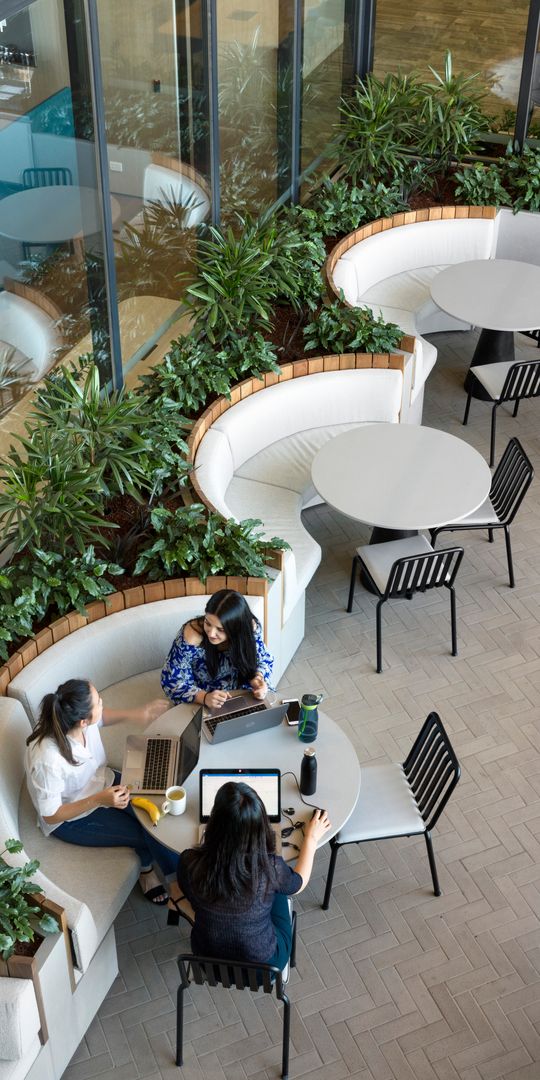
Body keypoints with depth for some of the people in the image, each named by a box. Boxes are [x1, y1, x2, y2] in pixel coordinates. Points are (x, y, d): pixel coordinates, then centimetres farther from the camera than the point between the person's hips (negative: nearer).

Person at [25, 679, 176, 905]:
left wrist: (132, 714, -11)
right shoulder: (47, 761, -40)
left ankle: (147, 868, 16)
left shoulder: (77, 717, -23)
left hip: (101, 781, 6)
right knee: (148, 835, -9)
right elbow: (50, 815, -25)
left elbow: (101, 717, 5)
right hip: (71, 818, -6)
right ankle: (146, 868, 26)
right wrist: (98, 800, -36)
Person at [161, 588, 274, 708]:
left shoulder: (250, 627, -19)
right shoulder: (191, 637, -28)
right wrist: (204, 697, -33)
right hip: (201, 704, -2)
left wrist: (258, 678, -23)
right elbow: (172, 681, -18)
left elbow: (264, 660, -1)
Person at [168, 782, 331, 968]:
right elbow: (298, 883, -6)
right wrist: (311, 838, 9)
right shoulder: (269, 868, -32)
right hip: (263, 963, -2)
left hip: (207, 960, 2)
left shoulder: (189, 862, -28)